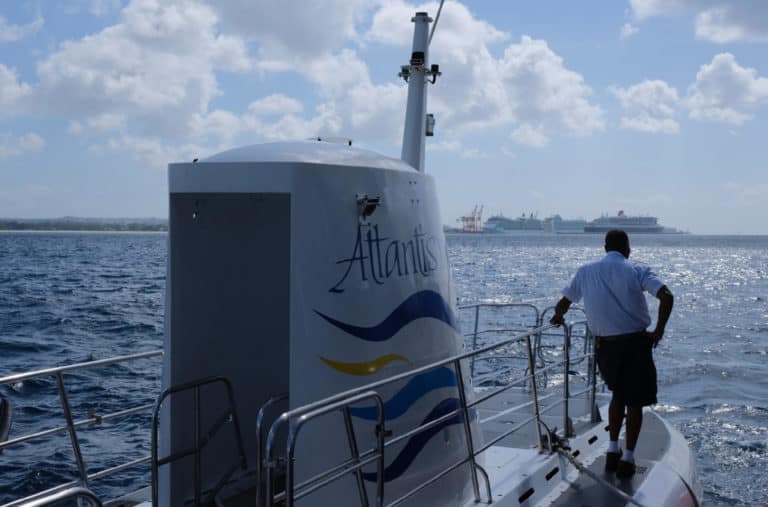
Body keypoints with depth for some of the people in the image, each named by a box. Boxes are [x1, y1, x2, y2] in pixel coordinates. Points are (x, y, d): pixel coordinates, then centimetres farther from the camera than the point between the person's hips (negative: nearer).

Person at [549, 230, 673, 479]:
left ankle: (612, 452, 21)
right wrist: (659, 330, -6)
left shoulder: (586, 271, 7)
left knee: (618, 395, 24)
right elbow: (667, 297, -15)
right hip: (635, 343, -3)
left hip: (605, 344, 3)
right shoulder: (637, 270, -1)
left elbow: (563, 304, 12)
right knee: (635, 401, 10)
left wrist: (558, 318, 32)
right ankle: (627, 459, 9)